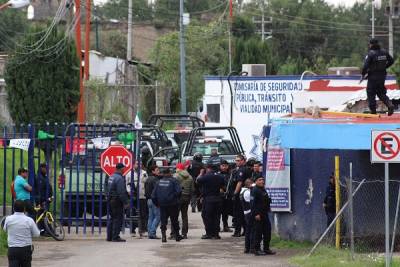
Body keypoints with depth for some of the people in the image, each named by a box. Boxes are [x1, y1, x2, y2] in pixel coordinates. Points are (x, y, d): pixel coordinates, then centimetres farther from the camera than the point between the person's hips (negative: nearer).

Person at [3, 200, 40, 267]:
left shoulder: (8, 219, -5)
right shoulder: (29, 220, -9)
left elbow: (5, 229, 14)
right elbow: (36, 234, 0)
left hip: (12, 249, 0)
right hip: (26, 249, 0)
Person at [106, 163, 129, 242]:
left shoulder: (111, 177, 13)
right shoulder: (119, 178, -16)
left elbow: (108, 190, 19)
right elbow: (121, 192, -20)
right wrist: (125, 202, -17)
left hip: (110, 200, 9)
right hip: (117, 201, -9)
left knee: (112, 218, 15)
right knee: (118, 219, -6)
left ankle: (109, 236, 17)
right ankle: (115, 237, -7)